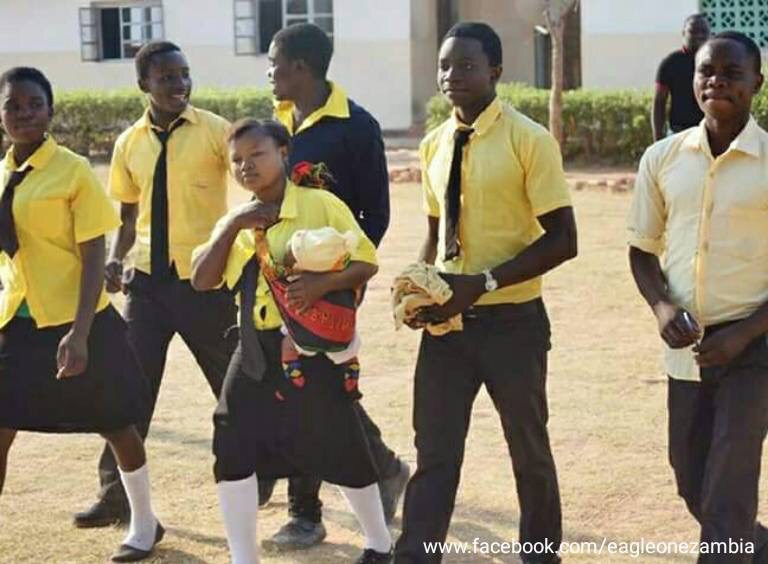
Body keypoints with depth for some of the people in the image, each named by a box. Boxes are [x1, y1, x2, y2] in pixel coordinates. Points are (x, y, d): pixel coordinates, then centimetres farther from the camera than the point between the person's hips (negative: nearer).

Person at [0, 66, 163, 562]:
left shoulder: (73, 172, -12)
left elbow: (94, 259, -13)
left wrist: (79, 333, -20)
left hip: (76, 323, -5)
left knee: (114, 425, 13)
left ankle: (145, 524, 34)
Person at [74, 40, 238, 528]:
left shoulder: (214, 131, -7)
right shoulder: (130, 144, 7)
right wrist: (116, 259, 0)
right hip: (148, 280, 4)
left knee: (234, 382, 11)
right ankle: (116, 494, 13)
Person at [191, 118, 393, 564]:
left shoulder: (321, 205, -7)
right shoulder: (237, 220, 10)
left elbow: (367, 262, -9)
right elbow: (202, 281, 1)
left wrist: (322, 284, -26)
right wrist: (232, 225, -9)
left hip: (312, 347, -5)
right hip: (256, 351, 5)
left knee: (342, 450, 5)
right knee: (233, 449, -3)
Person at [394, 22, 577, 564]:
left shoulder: (529, 140, -13)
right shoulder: (435, 146, 6)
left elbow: (562, 240, -15)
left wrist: (484, 283, -22)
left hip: (512, 321, -4)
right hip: (447, 320, 5)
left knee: (529, 449, 13)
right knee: (435, 451, 6)